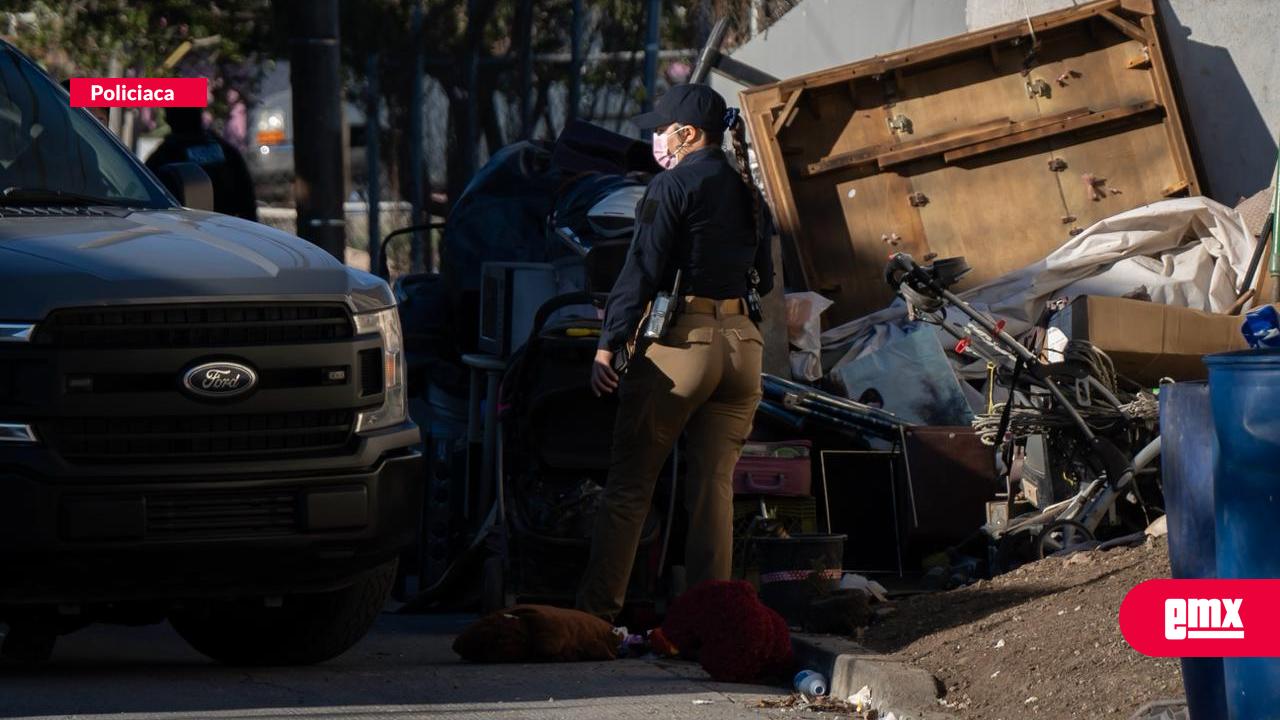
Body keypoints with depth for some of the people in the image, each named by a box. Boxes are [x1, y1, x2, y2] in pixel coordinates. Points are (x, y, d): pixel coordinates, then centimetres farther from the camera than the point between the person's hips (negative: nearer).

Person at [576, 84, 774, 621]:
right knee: (714, 486, 7)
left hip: (681, 342, -6)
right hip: (742, 344, 6)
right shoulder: (745, 191, 13)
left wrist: (609, 346, -13)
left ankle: (597, 611, 0)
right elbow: (763, 276, 19)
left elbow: (642, 272, -12)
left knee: (628, 484, 0)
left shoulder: (673, 186, -7)